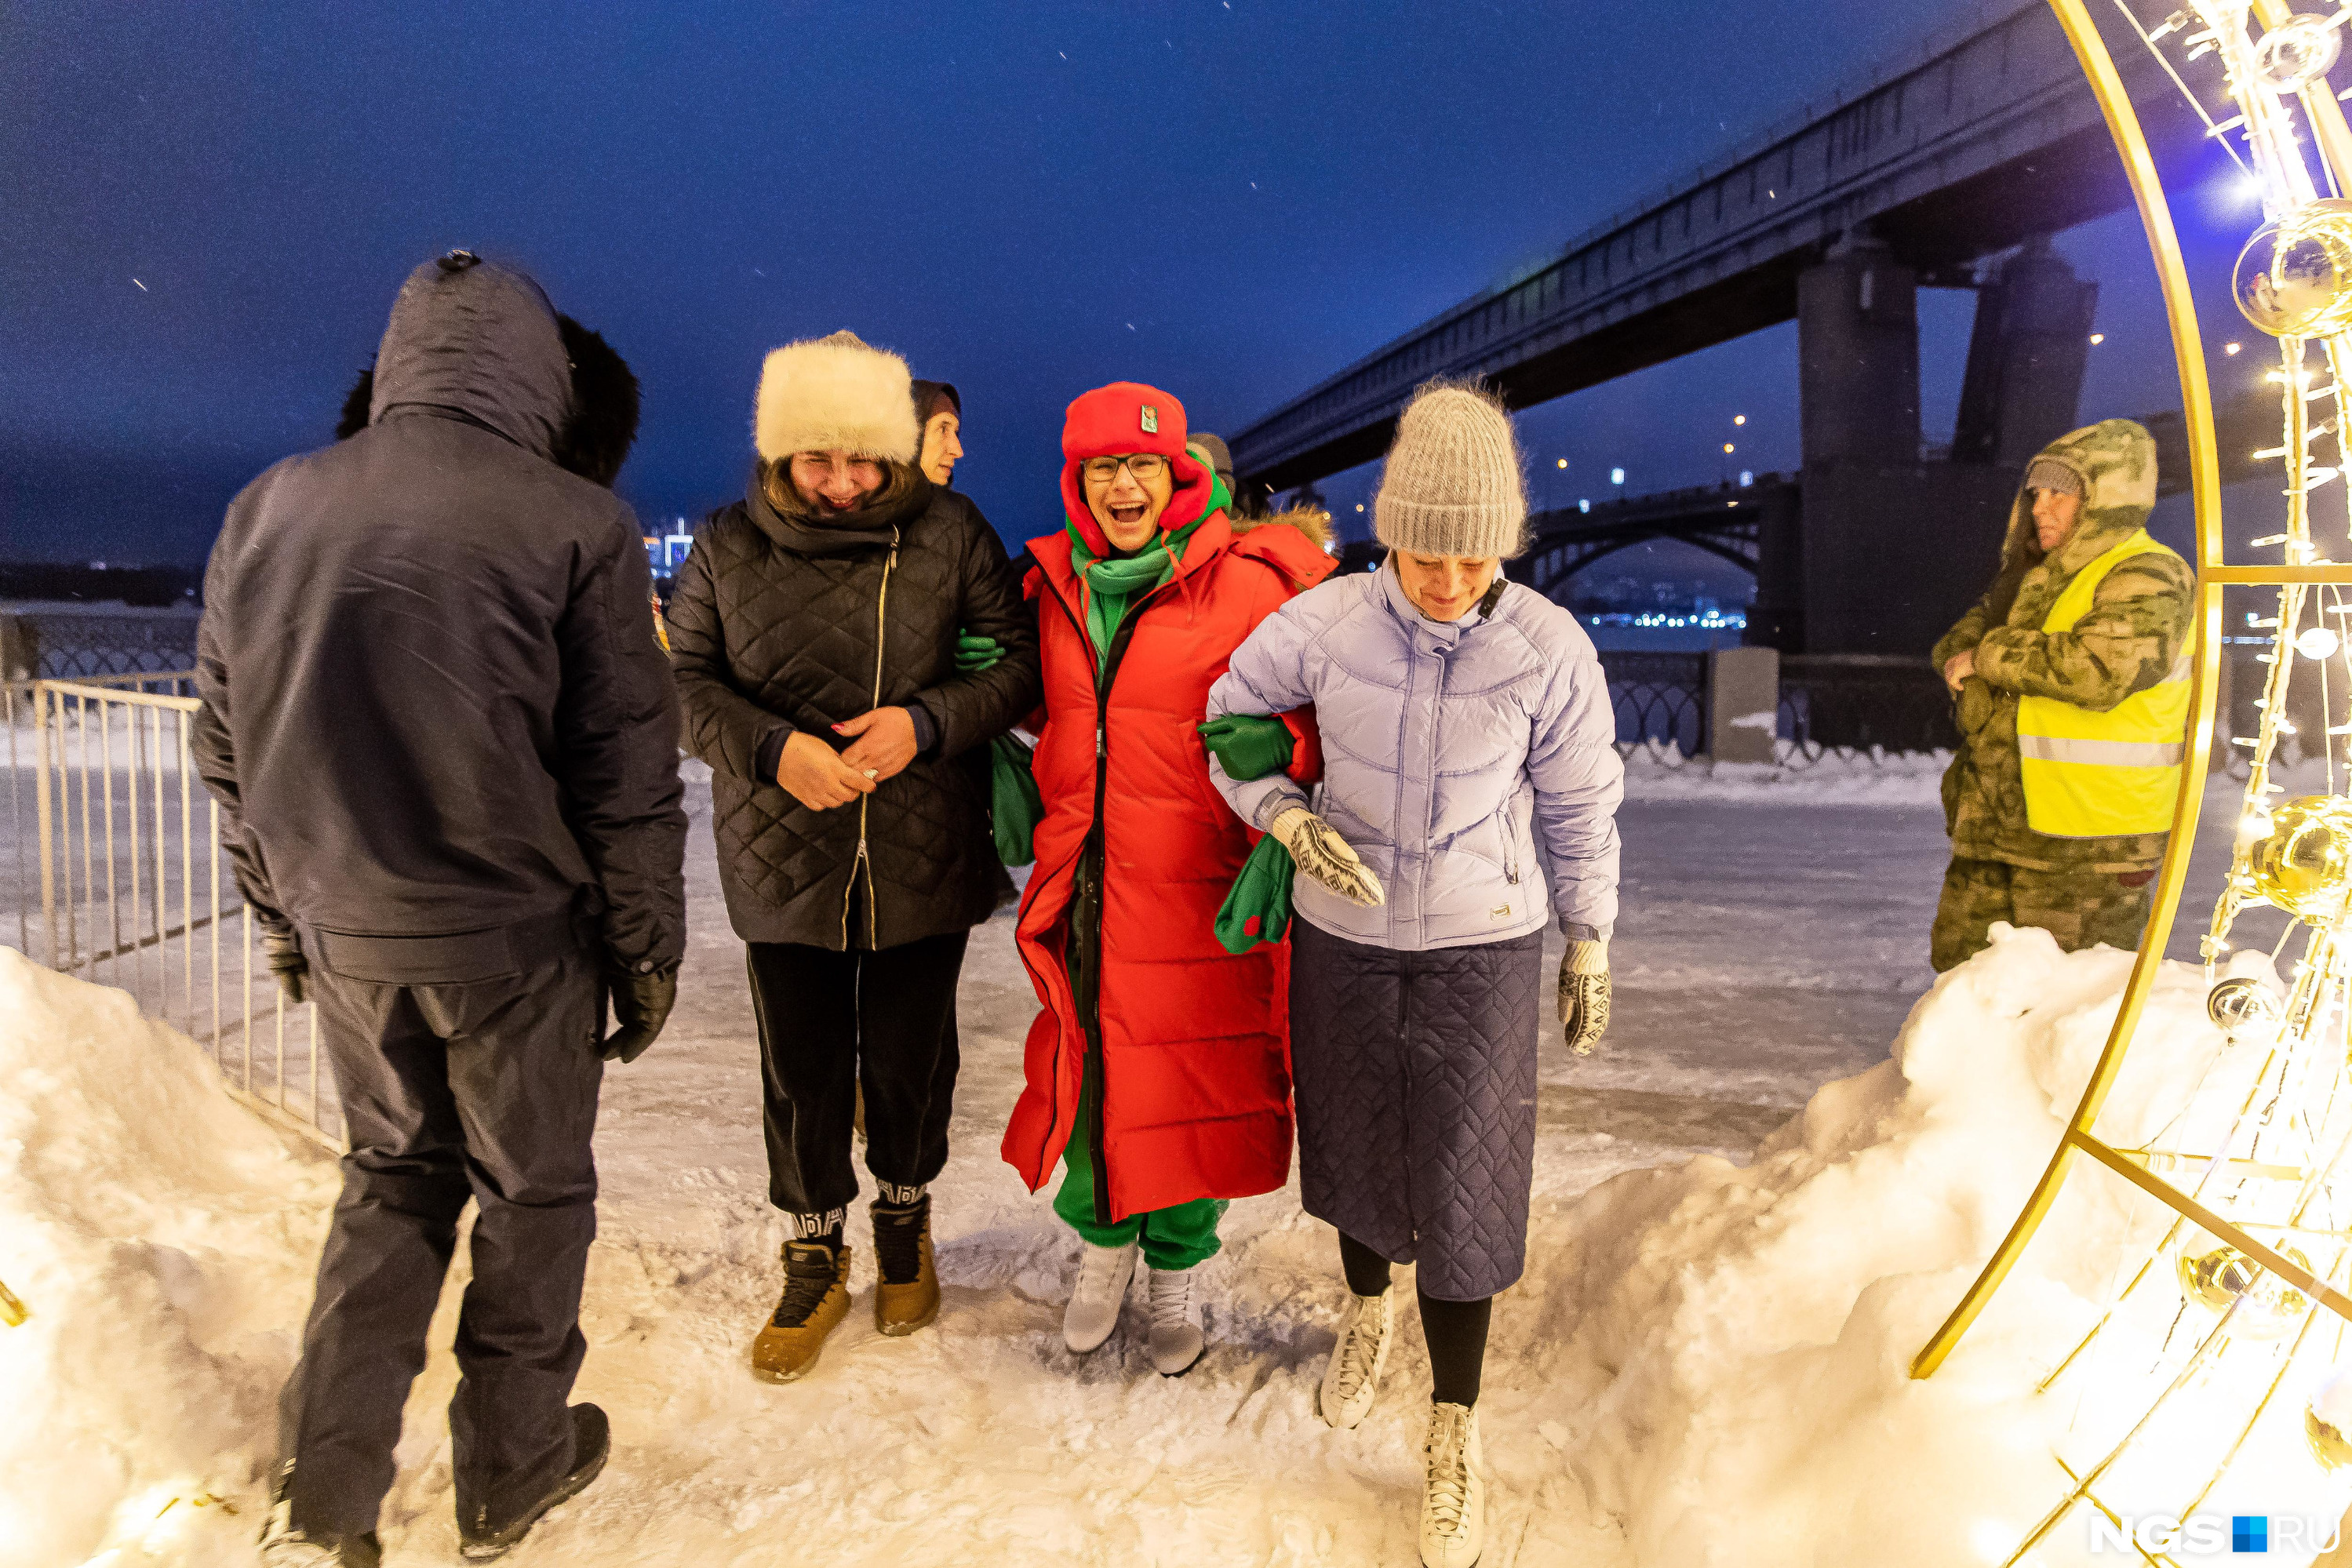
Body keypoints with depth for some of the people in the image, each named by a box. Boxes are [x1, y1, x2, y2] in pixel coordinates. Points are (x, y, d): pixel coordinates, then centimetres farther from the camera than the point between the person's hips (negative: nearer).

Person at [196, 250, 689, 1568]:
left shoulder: (269, 508, 4)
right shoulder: (575, 523, -12)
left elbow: (228, 747, 10)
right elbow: (627, 773, -11)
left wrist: (286, 917, 20)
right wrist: (648, 948, 0)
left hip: (344, 932, 5)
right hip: (514, 937, -4)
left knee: (395, 1176, 23)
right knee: (532, 1189, 15)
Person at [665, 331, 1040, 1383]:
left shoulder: (948, 535, -4)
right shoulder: (728, 547, 0)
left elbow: (1017, 664, -4)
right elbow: (683, 680, 2)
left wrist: (925, 723, -20)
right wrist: (771, 746, -17)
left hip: (924, 860, 0)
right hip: (783, 862, 1)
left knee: (911, 1060, 13)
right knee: (801, 1070, 10)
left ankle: (904, 1221, 40)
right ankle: (813, 1257, 31)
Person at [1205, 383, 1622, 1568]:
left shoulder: (1550, 651, -14)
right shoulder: (1321, 624, -15)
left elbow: (1579, 807, -1)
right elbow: (1228, 719, 0)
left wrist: (1590, 946, 6)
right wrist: (1289, 818, -16)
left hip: (1481, 947, -1)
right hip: (1340, 934, 2)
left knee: (1462, 1189, 1)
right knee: (1352, 1145, 19)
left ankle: (1454, 1433, 23)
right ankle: (1367, 1312, 50)